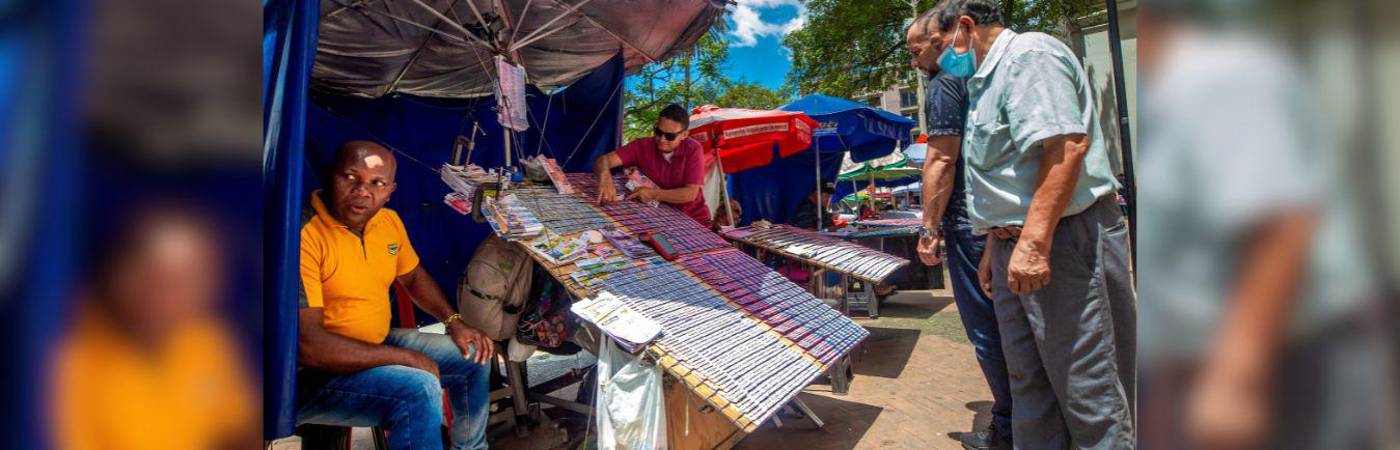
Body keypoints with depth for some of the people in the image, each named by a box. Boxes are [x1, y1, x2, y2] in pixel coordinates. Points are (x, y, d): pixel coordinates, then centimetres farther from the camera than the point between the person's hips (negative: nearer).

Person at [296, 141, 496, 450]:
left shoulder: (388, 221, 0)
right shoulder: (304, 236, -26)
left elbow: (413, 277, 19)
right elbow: (307, 345, -29)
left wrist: (454, 322, 3)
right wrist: (405, 358, -23)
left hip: (377, 345, 9)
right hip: (312, 375, -9)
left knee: (473, 355, 11)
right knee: (419, 388, -30)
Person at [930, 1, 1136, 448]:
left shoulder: (1029, 54, -11)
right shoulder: (988, 81, 20)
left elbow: (1067, 144, -24)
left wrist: (1033, 242, -29)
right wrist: (994, 247, 24)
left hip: (1062, 240, -10)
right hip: (1019, 245, 10)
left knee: (1087, 387, -4)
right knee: (1029, 381, 15)